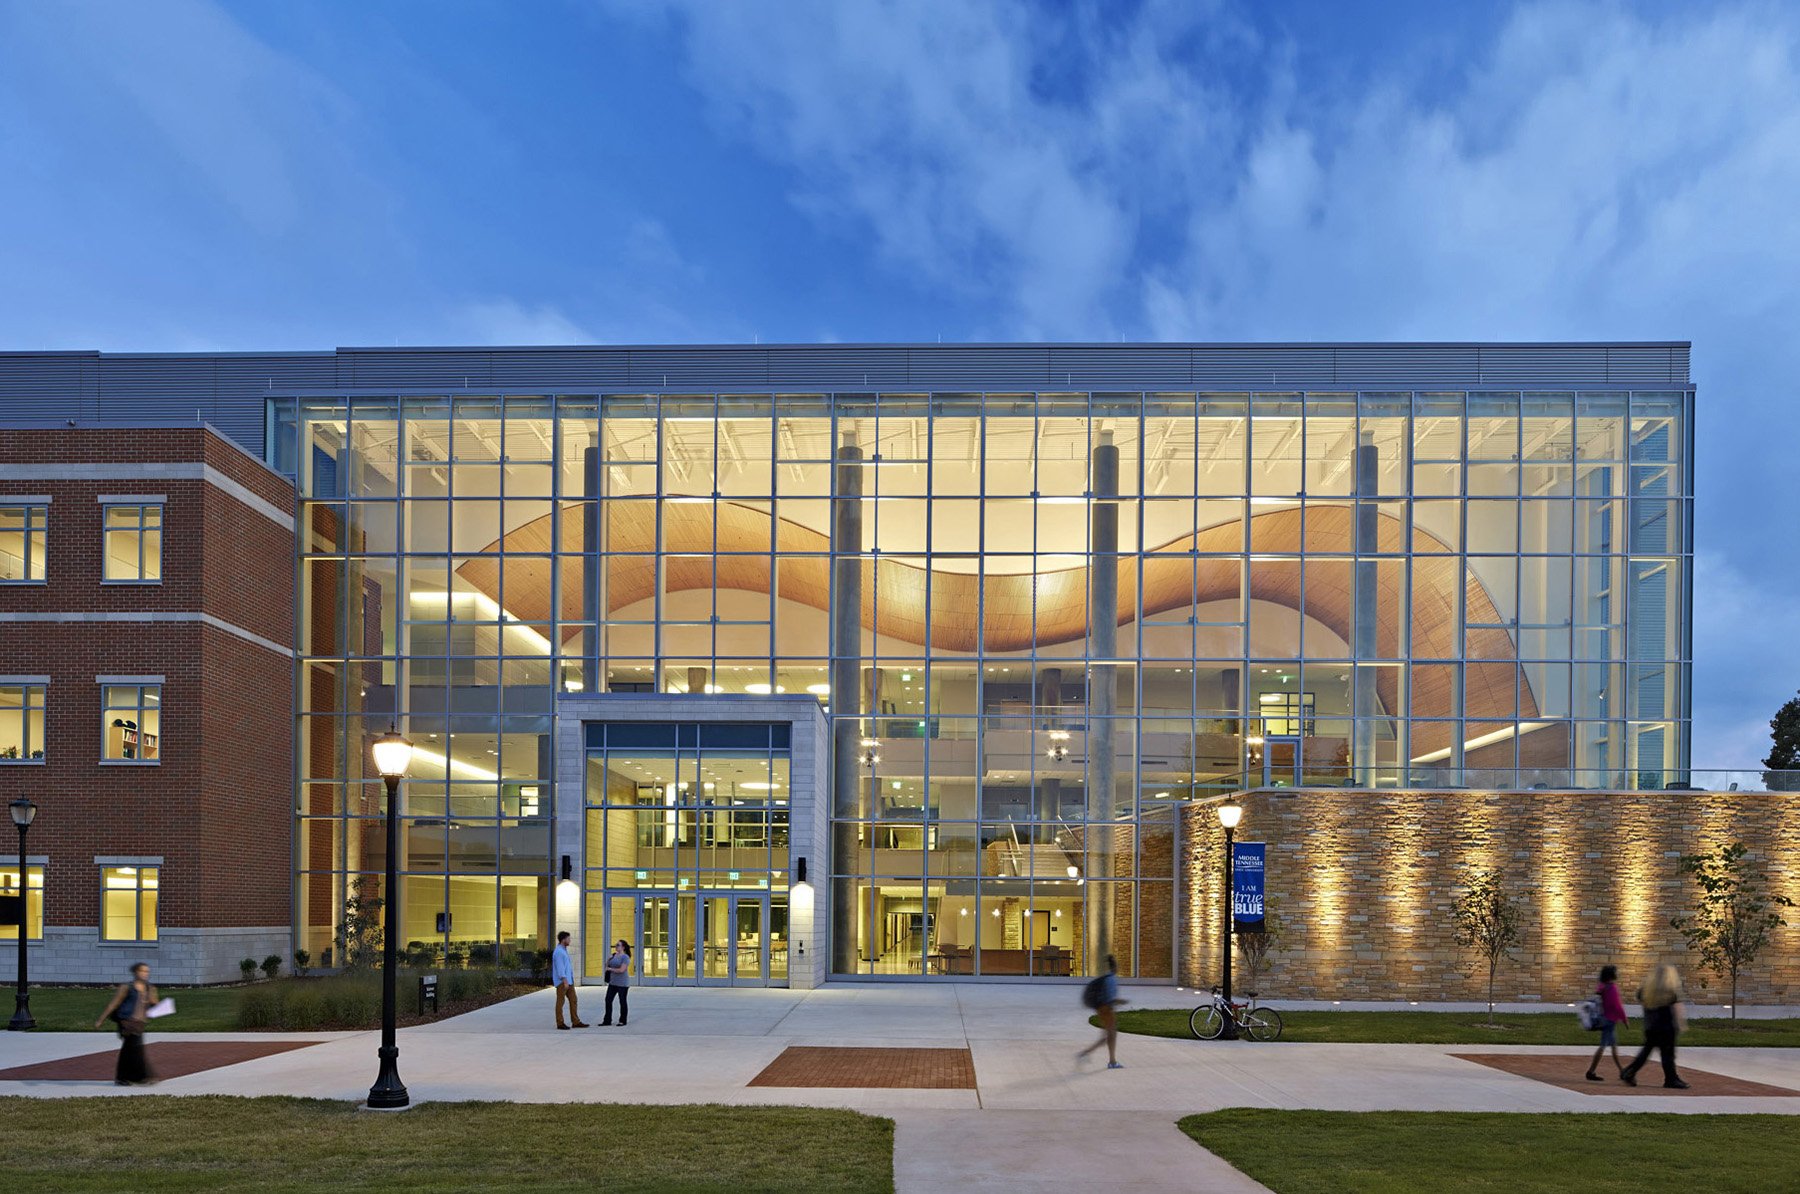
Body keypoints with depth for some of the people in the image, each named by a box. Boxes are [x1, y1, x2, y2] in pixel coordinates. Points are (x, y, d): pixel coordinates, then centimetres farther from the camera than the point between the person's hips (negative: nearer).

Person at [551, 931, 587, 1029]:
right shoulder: (558, 952, -14)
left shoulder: (564, 950, 17)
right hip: (562, 981, -10)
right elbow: (560, 967, -20)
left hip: (568, 981, 10)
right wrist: (565, 981, -24)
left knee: (573, 1000, 7)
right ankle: (560, 1023, 3)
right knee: (561, 1001, -3)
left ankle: (575, 1022, 9)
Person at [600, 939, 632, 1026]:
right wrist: (608, 960, 0)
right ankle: (607, 1020, 9)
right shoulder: (614, 955, 11)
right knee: (608, 1000, 3)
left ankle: (622, 1021, 12)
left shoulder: (625, 957, -12)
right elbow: (608, 966, 21)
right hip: (613, 982, 8)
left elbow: (622, 970, -21)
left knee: (623, 1002, 2)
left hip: (622, 984, -8)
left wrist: (610, 969, -10)